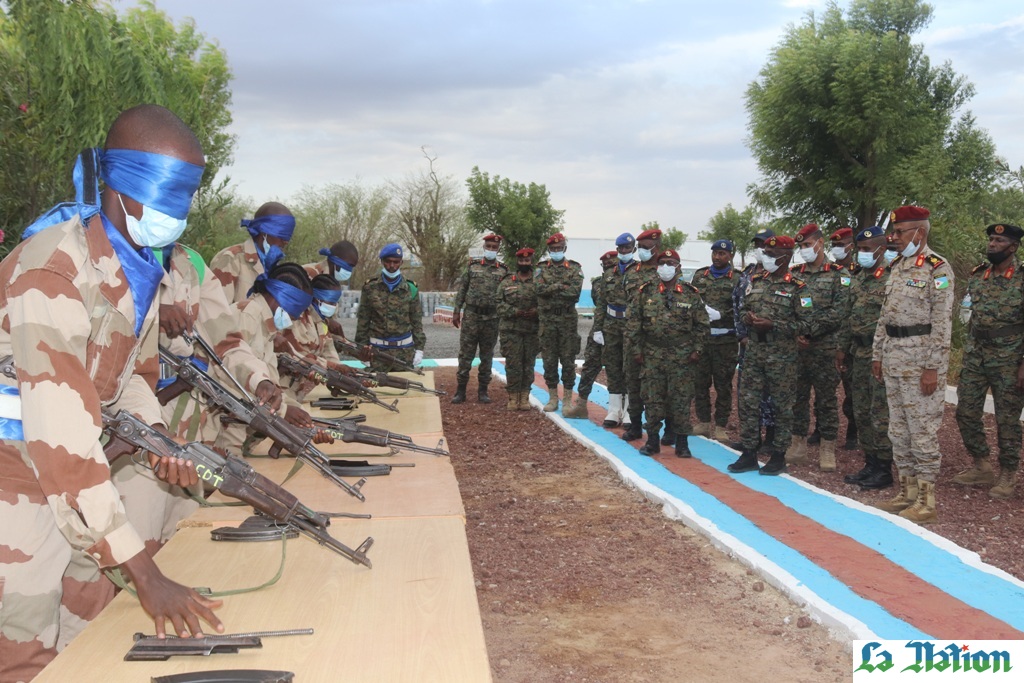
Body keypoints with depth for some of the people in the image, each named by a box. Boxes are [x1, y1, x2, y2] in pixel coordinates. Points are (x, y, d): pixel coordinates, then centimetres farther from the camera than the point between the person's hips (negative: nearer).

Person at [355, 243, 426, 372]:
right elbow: (363, 320, 3)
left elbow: (416, 320, 6)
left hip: (405, 349, 1)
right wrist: (362, 349, 1)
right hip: (378, 349, -1)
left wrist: (419, 348, 2)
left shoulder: (410, 288, 2)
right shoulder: (370, 287, -1)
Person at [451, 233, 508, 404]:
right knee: (465, 355, 1)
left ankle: (483, 391, 16)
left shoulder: (504, 270, 5)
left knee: (487, 356, 7)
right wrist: (456, 311, 0)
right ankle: (460, 390, 8)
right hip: (471, 316, 0)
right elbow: (461, 289, 6)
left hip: (492, 318, 1)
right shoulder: (472, 265, 4)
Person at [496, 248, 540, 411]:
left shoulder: (539, 283, 7)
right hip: (510, 331, -1)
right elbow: (499, 304, 2)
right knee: (513, 364, -1)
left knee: (528, 365, 5)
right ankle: (513, 397, 8)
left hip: (532, 331, 1)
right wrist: (515, 312, -11)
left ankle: (525, 397, 14)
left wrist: (536, 311, -14)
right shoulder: (506, 283, 8)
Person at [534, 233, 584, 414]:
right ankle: (553, 398, 15)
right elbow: (539, 288, -10)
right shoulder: (541, 269, 8)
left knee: (568, 360, 2)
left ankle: (568, 398, 10)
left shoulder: (574, 268, 4)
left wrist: (551, 289, -11)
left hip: (568, 320, -1)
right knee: (549, 360, 5)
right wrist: (562, 286, -14)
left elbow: (575, 291, -13)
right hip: (547, 320, 1)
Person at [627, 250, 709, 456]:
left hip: (682, 357, -1)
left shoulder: (691, 294, 3)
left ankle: (682, 442, 12)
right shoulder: (645, 292, 3)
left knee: (681, 399, 2)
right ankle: (652, 440, 16)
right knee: (652, 399, 5)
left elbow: (701, 325, 5)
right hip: (652, 355, 1)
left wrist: (697, 350, -1)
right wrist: (637, 350, 1)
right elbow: (633, 323, 5)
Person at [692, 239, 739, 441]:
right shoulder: (700, 276, 10)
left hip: (725, 340, -3)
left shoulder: (737, 279, -1)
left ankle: (721, 426, 12)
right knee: (700, 382, 8)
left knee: (723, 384, 3)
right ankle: (703, 422, 21)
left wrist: (720, 314, -19)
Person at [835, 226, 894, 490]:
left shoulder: (892, 278, -12)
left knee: (880, 415, -3)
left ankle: (883, 469, 6)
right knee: (861, 413, 13)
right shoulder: (858, 278, 14)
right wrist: (842, 347, 17)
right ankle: (870, 464, 22)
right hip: (859, 354, 9)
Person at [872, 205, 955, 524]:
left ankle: (926, 501, 5)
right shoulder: (896, 267, 14)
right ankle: (907, 491, 23)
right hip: (893, 360, 8)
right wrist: (877, 354, 14)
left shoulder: (937, 269, -10)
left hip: (920, 361, -8)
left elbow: (942, 322, -15)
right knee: (898, 429, 13)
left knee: (923, 430, -3)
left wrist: (933, 368, -19)